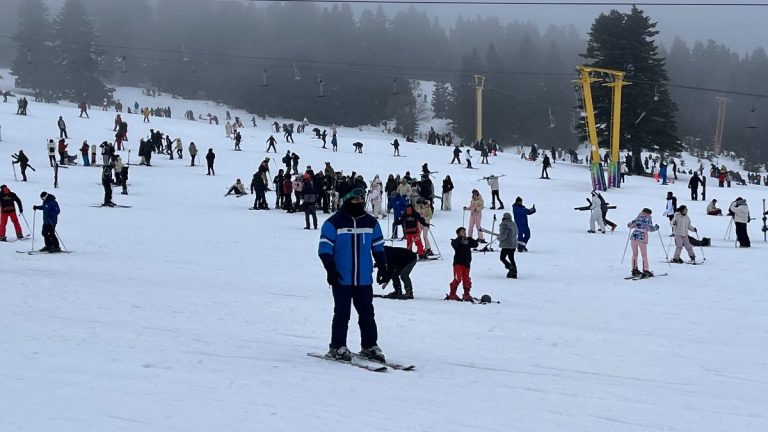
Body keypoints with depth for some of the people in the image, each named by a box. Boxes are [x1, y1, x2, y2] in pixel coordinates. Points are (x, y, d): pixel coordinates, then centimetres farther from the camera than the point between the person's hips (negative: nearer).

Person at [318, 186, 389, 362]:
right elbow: (325, 248, -7)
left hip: (364, 280, 4)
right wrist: (330, 269, -15)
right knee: (342, 314, 0)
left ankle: (370, 346, 17)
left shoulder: (371, 223, 9)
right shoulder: (334, 223, -6)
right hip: (342, 280, -4)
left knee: (367, 314, 7)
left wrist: (383, 267, 9)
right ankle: (337, 347, 9)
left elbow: (378, 247, 16)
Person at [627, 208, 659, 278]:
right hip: (642, 237, -5)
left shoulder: (638, 218, 16)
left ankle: (634, 270, 17)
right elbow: (650, 229, -6)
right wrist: (656, 227, 10)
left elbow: (629, 225, 15)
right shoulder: (648, 218, 2)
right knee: (644, 255, 4)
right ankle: (645, 271, 1)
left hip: (633, 236, 5)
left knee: (634, 254, 15)